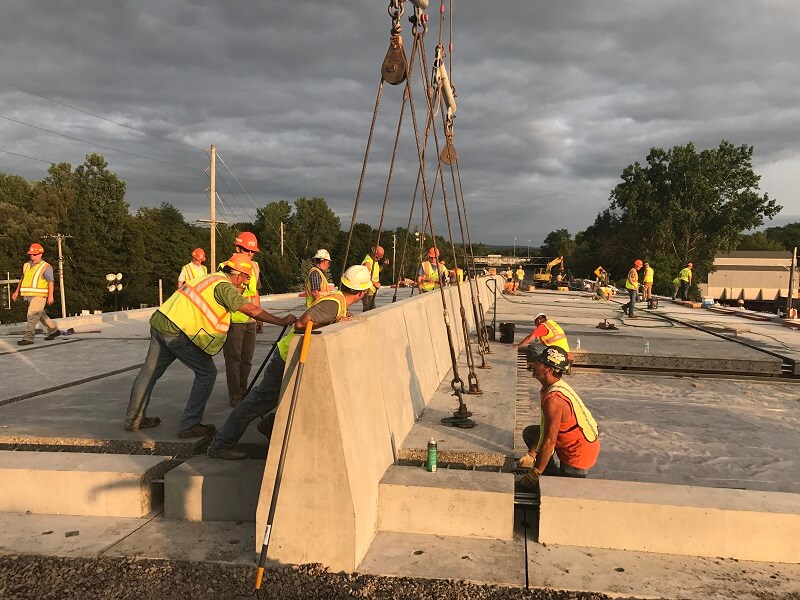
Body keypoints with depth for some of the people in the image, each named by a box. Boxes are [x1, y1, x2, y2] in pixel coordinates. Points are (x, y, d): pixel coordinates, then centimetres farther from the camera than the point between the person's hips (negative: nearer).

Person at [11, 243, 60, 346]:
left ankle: (28, 337, -14)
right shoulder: (26, 265, 15)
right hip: (29, 295, 8)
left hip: (39, 295, -8)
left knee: (32, 315, -13)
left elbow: (51, 282, -10)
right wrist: (17, 291, 20)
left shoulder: (46, 267, -6)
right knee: (40, 314, 16)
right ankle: (54, 330, 30)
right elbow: (22, 279, 24)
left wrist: (50, 296, -16)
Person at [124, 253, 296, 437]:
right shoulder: (224, 286, -9)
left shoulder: (212, 278, 18)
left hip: (159, 321, 9)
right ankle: (189, 425, 4)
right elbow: (250, 309, -19)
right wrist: (282, 321, -17)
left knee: (150, 372, 19)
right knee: (207, 373, 2)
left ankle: (134, 419, 33)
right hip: (178, 332, -9)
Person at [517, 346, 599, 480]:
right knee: (529, 432, 13)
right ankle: (554, 475, 18)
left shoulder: (553, 399, -31)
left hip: (579, 453, -9)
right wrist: (531, 454, 7)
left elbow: (549, 442, -27)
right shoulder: (550, 388, -1)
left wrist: (535, 473, -18)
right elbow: (545, 427, 8)